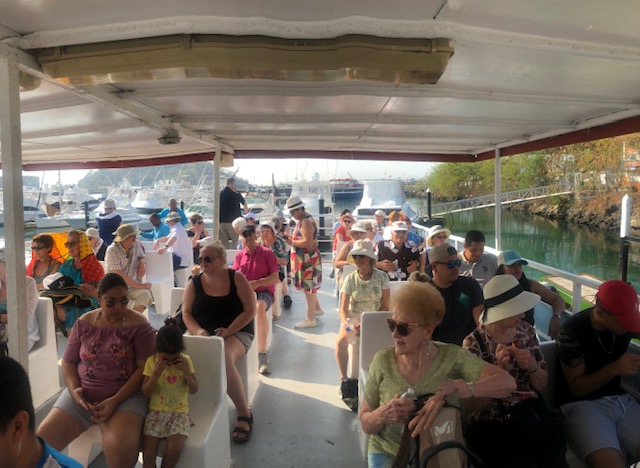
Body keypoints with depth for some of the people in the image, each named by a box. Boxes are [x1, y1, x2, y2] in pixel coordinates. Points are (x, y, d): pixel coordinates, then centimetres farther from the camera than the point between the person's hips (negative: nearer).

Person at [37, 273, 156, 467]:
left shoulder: (139, 325, -8)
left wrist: (116, 400, -19)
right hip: (82, 394, 4)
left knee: (119, 450, -28)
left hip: (126, 396, -4)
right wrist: (74, 389, -9)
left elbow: (143, 368, -11)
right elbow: (68, 362, 11)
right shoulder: (84, 323, 4)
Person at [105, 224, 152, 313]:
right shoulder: (112, 250, -16)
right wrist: (140, 286, -23)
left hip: (132, 286, 5)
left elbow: (142, 256, 20)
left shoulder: (136, 244, -1)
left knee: (145, 294, -27)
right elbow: (119, 275, -22)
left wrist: (142, 262, -6)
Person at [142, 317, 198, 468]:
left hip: (179, 412, 0)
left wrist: (186, 371, -15)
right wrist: (156, 374, -18)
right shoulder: (152, 361, -4)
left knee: (175, 449, -21)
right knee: (148, 453, -15)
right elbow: (145, 392, -3)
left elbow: (194, 390, 0)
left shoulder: (185, 360, -2)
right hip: (156, 411, 1)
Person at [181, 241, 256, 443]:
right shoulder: (194, 283, 7)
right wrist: (197, 331, -16)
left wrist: (228, 331, -18)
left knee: (224, 357, -37)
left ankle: (244, 414, -19)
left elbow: (250, 310, -6)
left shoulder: (237, 278, -2)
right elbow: (186, 313, 5)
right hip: (203, 334, 3)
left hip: (236, 332, -3)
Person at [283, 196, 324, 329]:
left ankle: (310, 319, 6)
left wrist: (292, 242, -19)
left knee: (308, 288, -3)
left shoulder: (306, 222, -20)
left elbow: (308, 243, -28)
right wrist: (292, 238, 5)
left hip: (308, 259, -11)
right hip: (305, 258, 11)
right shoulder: (303, 220, 12)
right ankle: (317, 309, 37)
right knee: (309, 287, 21)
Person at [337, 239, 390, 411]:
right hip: (354, 318, 1)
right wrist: (346, 323, -29)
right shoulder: (350, 279, -3)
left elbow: (385, 306, -6)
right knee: (341, 341, -28)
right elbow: (343, 308, -8)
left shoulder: (382, 277, -6)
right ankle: (344, 380, -13)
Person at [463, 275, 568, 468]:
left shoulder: (526, 331, 3)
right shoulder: (474, 343, -10)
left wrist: (532, 366, -11)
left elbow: (542, 385, 10)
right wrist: (499, 370, -22)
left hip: (532, 416, 4)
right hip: (490, 426, -4)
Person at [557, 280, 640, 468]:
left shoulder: (625, 321, -1)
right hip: (580, 404, -5)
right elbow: (576, 387, -10)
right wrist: (614, 368, -23)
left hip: (619, 398, 6)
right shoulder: (573, 330, -17)